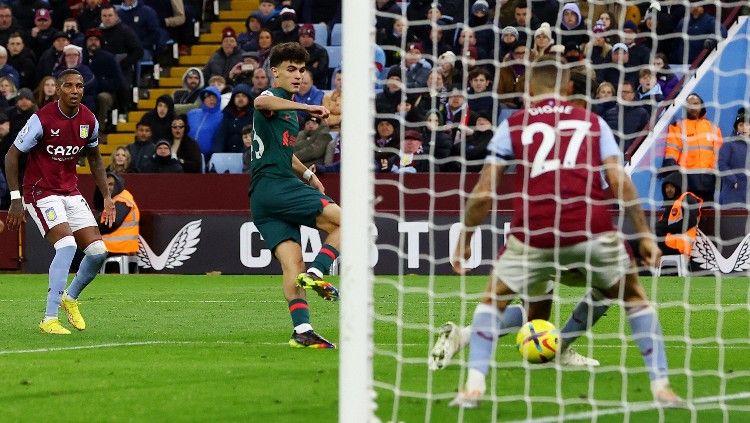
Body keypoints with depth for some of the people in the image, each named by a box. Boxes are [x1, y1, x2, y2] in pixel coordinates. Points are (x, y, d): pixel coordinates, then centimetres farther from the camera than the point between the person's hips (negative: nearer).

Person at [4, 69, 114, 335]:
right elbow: (12, 156, -10)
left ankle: (70, 297, 26)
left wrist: (107, 197, 12)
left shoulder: (89, 121, 0)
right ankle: (49, 319, -22)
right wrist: (16, 199, -14)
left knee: (98, 251, -4)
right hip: (41, 192, -6)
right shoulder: (41, 120, -18)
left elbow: (94, 158, 17)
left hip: (70, 192, 6)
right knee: (67, 245, -26)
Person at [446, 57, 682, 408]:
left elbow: (484, 191, 11)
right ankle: (661, 387, 13)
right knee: (635, 298, 20)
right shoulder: (593, 122, 17)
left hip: (534, 231, 0)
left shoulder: (513, 125, 15)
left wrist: (465, 240, 21)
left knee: (494, 300, 21)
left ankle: (474, 385, 8)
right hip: (593, 229, 0)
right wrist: (644, 234, 11)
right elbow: (619, 181, 7)